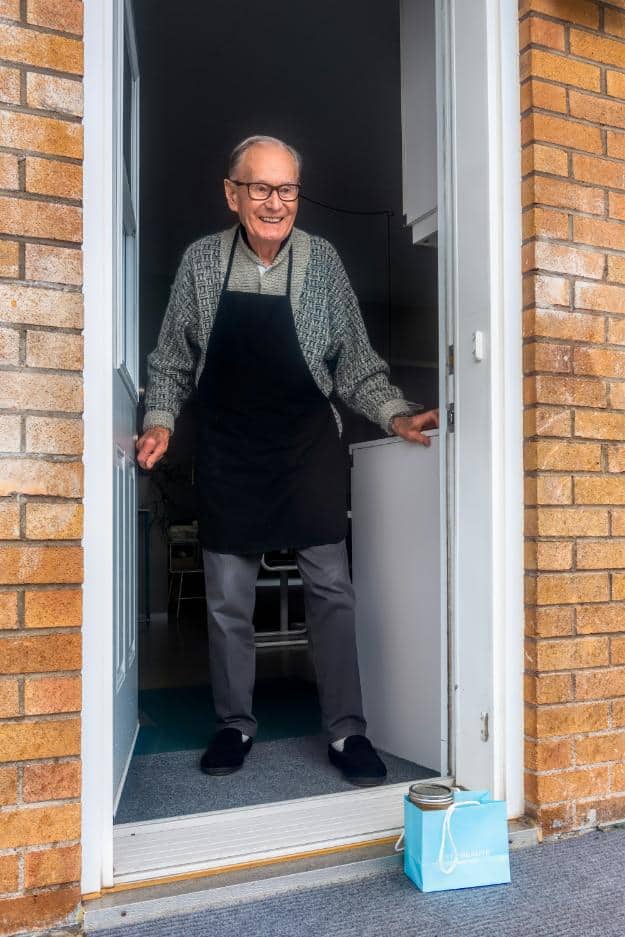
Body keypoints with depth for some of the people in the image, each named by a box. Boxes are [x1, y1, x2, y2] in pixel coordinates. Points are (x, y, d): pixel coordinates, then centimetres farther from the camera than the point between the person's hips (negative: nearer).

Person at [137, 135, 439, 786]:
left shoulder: (322, 261, -1)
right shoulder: (201, 261, 0)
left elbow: (355, 365, 3)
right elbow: (171, 361, 8)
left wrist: (396, 416, -10)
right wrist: (160, 419, -6)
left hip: (309, 441, 0)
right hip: (228, 449, 1)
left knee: (331, 587, 0)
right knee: (227, 597, 7)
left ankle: (346, 732, 14)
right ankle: (234, 725, 25)